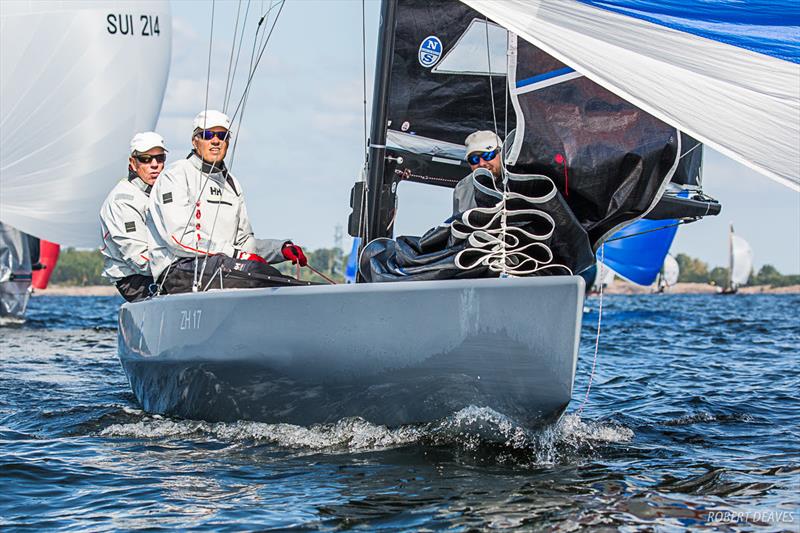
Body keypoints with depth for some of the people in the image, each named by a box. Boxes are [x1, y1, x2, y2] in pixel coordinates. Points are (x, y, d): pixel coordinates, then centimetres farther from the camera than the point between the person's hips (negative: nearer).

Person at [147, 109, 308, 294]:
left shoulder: (231, 184, 23)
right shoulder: (176, 175, -1)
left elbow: (243, 240, 24)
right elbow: (179, 237, -13)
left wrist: (282, 248, 3)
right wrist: (236, 254, -16)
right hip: (178, 271, -8)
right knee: (252, 269, -33)